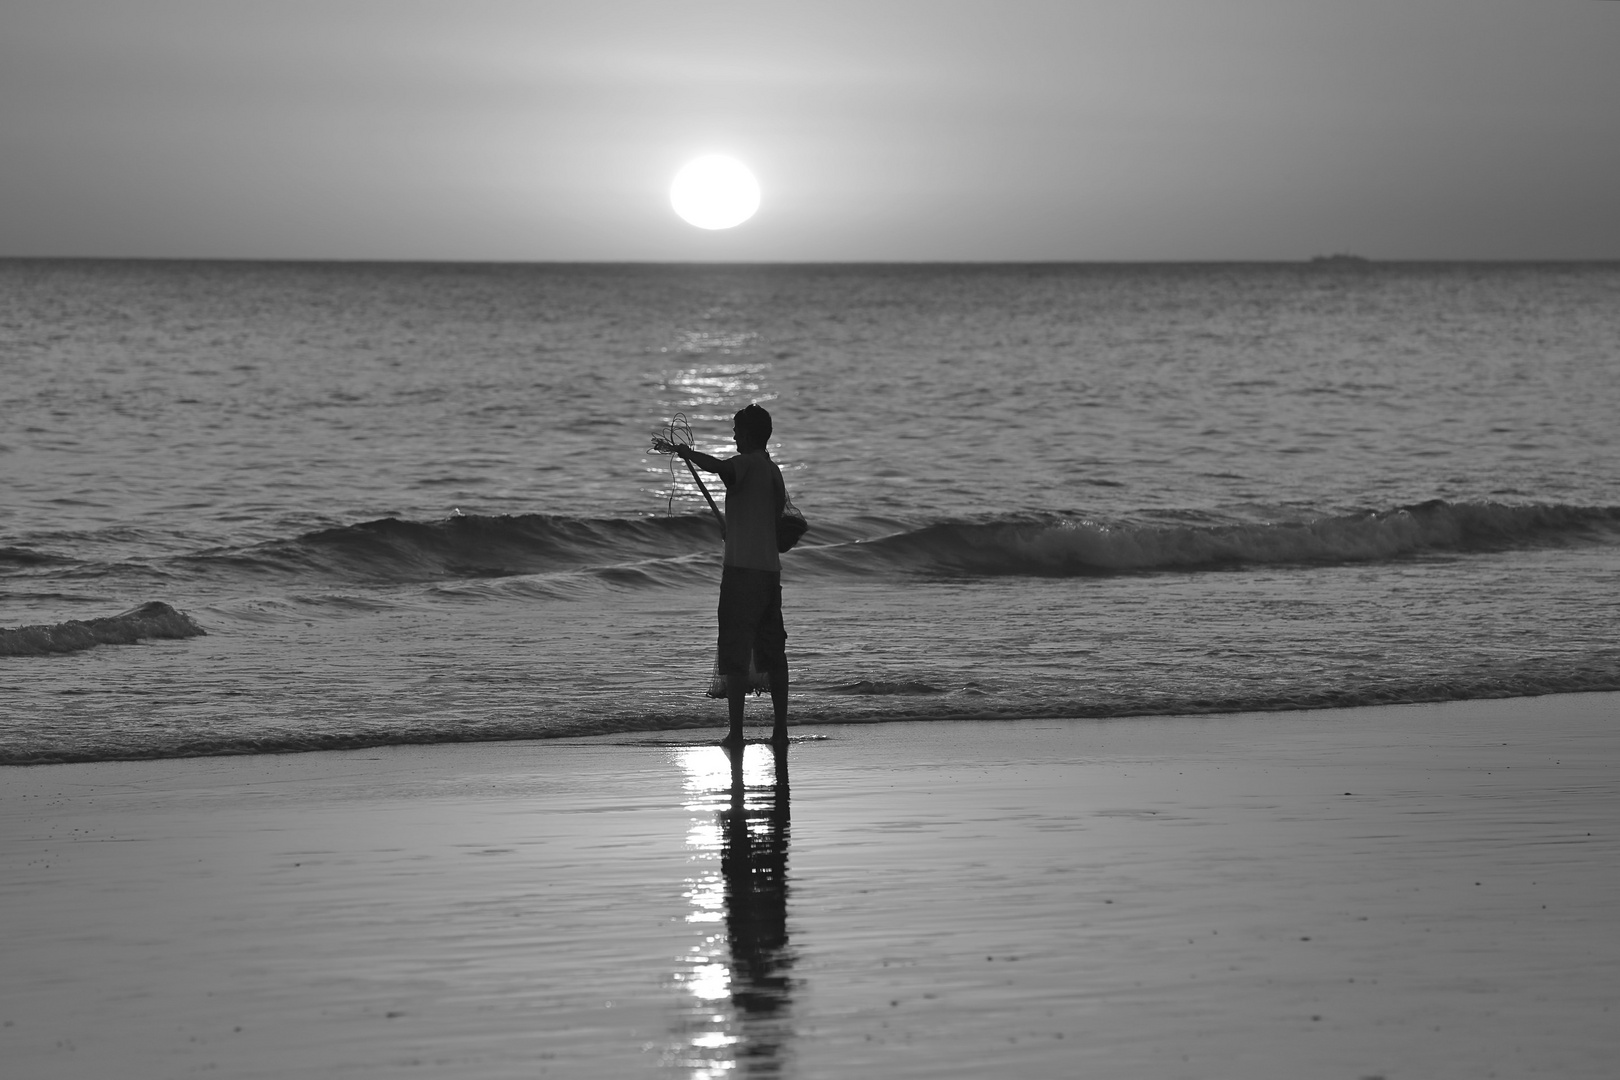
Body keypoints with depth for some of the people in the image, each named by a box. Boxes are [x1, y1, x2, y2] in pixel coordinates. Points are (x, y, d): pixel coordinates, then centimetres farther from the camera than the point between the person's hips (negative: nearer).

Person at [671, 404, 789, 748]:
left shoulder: (747, 464, -8)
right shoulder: (773, 471, 16)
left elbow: (718, 467, -31)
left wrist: (687, 453, -19)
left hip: (742, 568, -8)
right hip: (770, 569, 8)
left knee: (735, 655, -7)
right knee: (773, 654, 11)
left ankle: (736, 733, -11)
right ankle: (780, 729, 12)